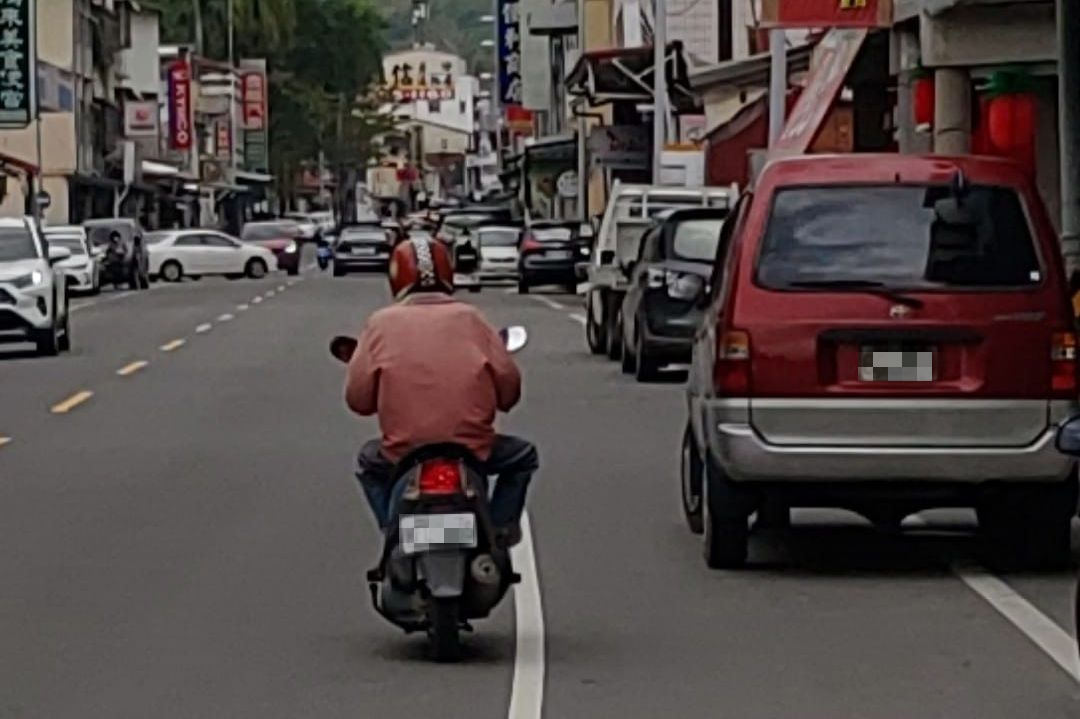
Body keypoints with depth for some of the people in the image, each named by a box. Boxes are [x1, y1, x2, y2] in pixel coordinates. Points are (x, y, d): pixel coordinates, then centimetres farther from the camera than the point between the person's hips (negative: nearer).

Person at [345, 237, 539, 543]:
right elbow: (509, 385, 2)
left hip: (402, 453, 0)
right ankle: (500, 529, 16)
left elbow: (358, 398, 0)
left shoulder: (381, 323, 3)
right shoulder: (469, 318, 4)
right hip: (472, 449, 0)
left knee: (368, 462, 34)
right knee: (523, 456, 29)